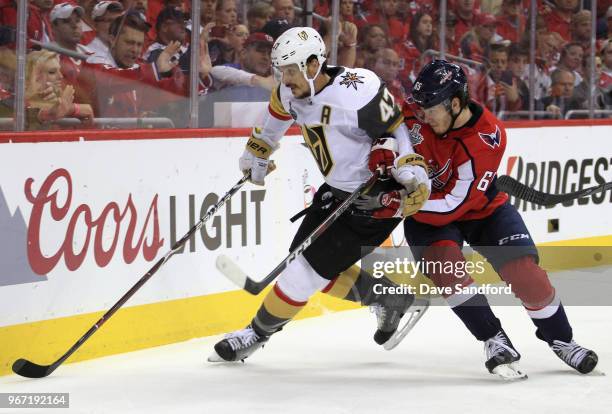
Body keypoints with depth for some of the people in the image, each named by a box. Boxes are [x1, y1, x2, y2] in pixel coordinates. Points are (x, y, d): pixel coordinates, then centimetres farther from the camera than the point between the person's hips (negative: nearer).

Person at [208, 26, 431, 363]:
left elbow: (396, 127, -20)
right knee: (302, 258, 10)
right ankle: (386, 298, 23)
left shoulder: (357, 92, -29)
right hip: (336, 190, 9)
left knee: (311, 265, -7)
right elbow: (277, 114, 19)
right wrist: (257, 154, 29)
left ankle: (259, 332, 12)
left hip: (376, 201, -9)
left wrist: (411, 172, -30)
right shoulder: (293, 92, -3)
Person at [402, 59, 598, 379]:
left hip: (483, 209, -2)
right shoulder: (417, 115, -20)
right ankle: (494, 340, -13)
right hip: (425, 211, 2)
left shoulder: (488, 138, -32)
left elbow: (453, 206, -34)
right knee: (444, 261, -28)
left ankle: (559, 338, 14)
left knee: (523, 269, -13)